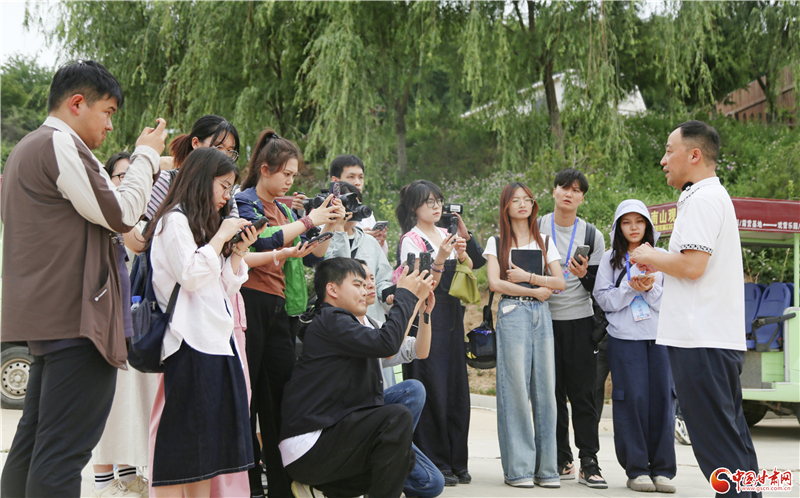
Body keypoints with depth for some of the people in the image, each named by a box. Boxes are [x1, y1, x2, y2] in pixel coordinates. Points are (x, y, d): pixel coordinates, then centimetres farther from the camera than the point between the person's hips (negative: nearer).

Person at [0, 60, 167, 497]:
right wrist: (145, 155, -1)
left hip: (43, 314, 11)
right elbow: (119, 214, -13)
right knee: (64, 449, -11)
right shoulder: (61, 145, -11)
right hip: (76, 317, -11)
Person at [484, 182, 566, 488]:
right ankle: (518, 468, -4)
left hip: (541, 314, 3)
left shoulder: (545, 242, 17)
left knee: (545, 388, -3)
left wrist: (528, 276, -5)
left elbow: (559, 282, 7)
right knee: (516, 388, -8)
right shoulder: (497, 242, 10)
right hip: (512, 314, -3)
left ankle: (546, 467, 1)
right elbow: (495, 283, -3)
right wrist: (534, 290, -4)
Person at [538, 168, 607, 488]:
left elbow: (598, 287, 5)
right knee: (552, 393, 2)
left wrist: (584, 275, -14)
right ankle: (561, 459, 10)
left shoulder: (592, 236, 6)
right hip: (544, 318, 0)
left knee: (582, 393, -4)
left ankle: (588, 463, -2)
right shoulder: (535, 228, 5)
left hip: (579, 321, 0)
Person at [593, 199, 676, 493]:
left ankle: (662, 469, 3)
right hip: (625, 337, -1)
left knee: (662, 398, -3)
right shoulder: (610, 259, 9)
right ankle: (637, 469, 1)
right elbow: (603, 299, 1)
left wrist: (651, 288, -10)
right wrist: (631, 288, -12)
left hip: (659, 336, 1)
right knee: (633, 399, -6)